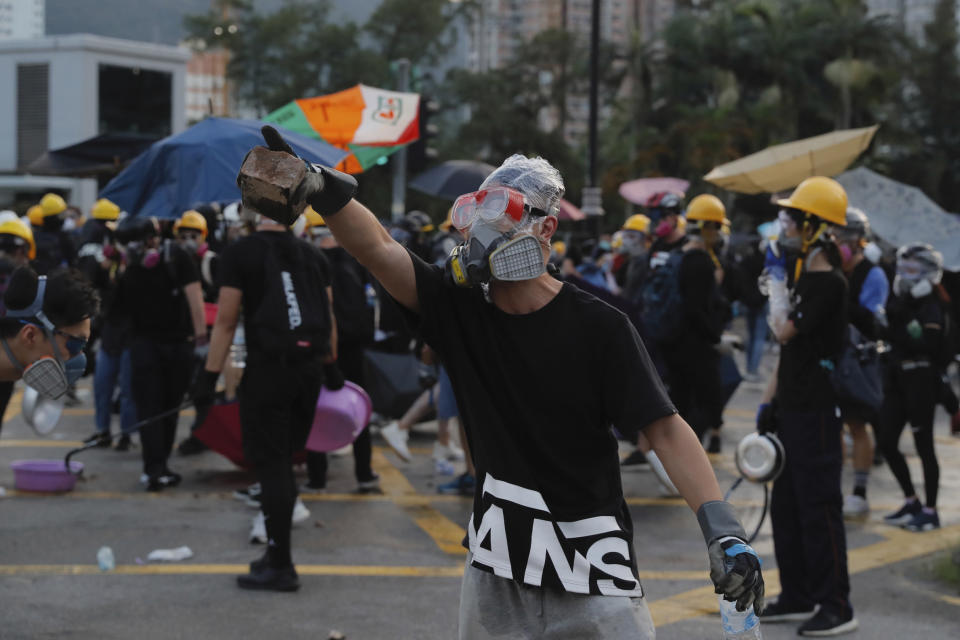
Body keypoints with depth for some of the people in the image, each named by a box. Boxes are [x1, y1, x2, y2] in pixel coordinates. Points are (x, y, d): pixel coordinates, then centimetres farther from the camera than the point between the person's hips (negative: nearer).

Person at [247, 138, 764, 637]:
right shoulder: (460, 306, 1)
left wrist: (721, 530, -23)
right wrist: (319, 188, -29)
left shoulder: (598, 327, -10)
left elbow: (665, 429, -12)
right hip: (496, 563, 4)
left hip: (591, 564, -4)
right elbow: (374, 247, -11)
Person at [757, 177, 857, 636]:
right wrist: (770, 400, 17)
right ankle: (798, 597, 24)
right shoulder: (800, 277, 13)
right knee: (786, 506, 14)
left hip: (817, 412, -10)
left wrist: (776, 284, -7)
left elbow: (784, 332, -21)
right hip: (792, 408, 10)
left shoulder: (829, 284, -16)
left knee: (819, 508, -6)